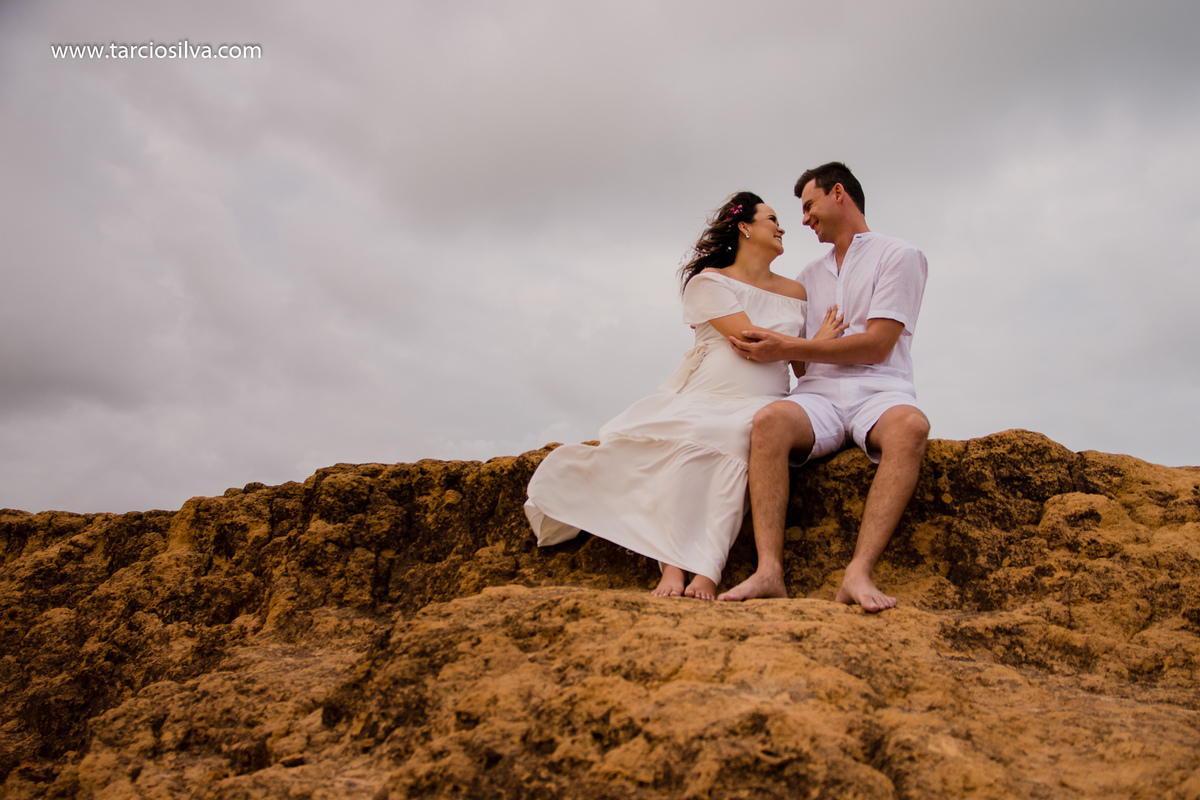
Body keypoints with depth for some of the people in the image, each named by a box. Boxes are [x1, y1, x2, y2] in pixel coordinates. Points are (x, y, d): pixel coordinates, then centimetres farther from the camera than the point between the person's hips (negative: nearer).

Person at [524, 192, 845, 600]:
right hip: (703, 396, -1)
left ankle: (707, 571, -41)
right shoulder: (709, 281, 7)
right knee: (686, 445, -36)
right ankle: (672, 567, -36)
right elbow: (748, 339, -5)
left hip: (759, 406, 2)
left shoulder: (796, 293, 23)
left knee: (735, 442, -34)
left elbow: (805, 367, 25)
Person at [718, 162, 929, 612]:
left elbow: (877, 345, -5)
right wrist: (761, 345, 7)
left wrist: (788, 348, -9)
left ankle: (859, 574, -44)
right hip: (819, 394, 3)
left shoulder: (900, 256, 9)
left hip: (878, 391, -3)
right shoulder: (810, 276, 27)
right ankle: (769, 572, -40)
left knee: (911, 426, -39)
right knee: (768, 420, -32)